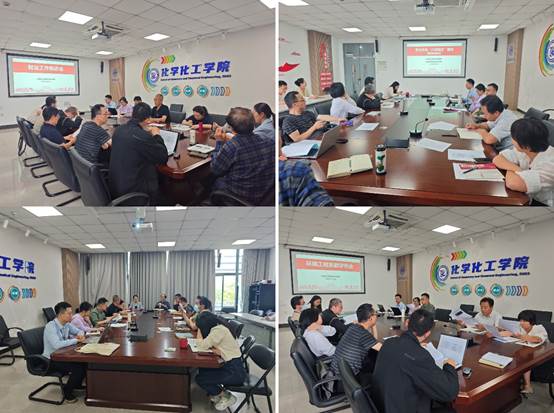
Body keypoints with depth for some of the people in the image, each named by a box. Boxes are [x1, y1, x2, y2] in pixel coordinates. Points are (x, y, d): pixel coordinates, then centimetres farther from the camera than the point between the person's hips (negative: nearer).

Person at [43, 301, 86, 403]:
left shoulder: (67, 324, 0)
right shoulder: (50, 327, -23)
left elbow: (79, 331, 18)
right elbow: (57, 345, -37)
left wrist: (80, 335, -7)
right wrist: (76, 340, -27)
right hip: (51, 360, -8)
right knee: (77, 368, -23)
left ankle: (77, 385, 11)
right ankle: (67, 393, -1)